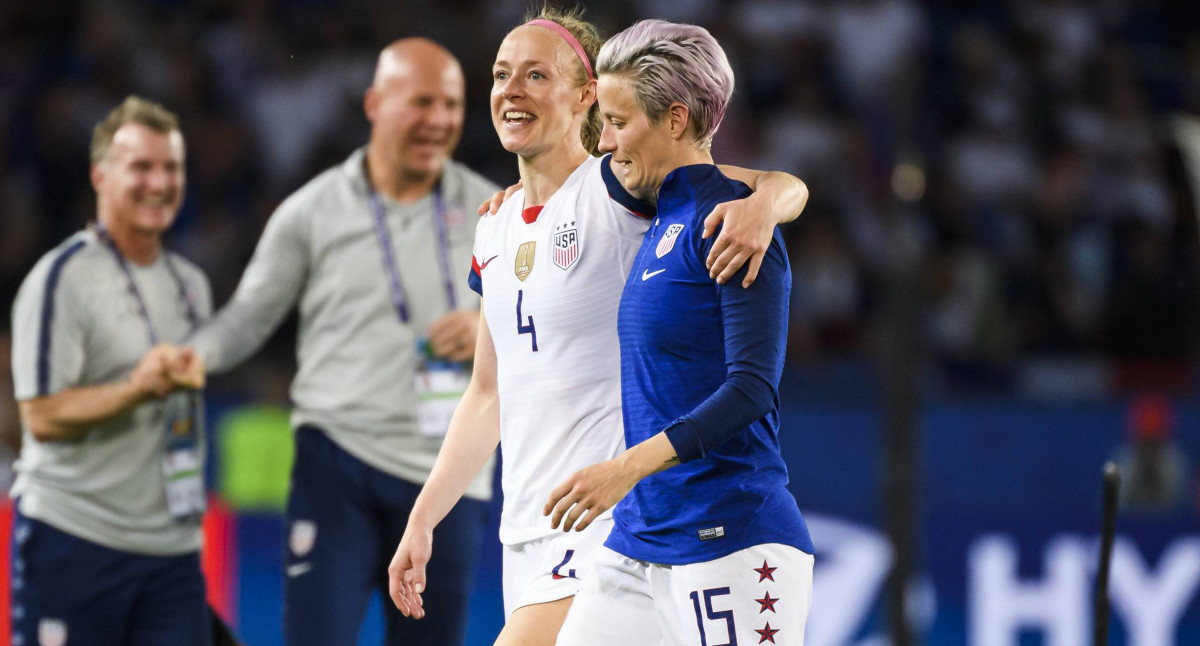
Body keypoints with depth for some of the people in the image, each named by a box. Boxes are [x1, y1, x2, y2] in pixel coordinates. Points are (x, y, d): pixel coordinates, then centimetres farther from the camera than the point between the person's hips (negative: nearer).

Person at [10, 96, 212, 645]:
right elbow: (42, 417, -15)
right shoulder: (62, 280, -8)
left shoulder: (191, 284, 17)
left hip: (172, 545, 6)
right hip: (72, 538, -6)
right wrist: (139, 389, -26)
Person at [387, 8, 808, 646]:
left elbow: (786, 186, -17)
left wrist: (761, 206, -41)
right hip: (527, 533, 8)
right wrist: (421, 521, 21)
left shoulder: (615, 187, -7)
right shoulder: (495, 228, 15)